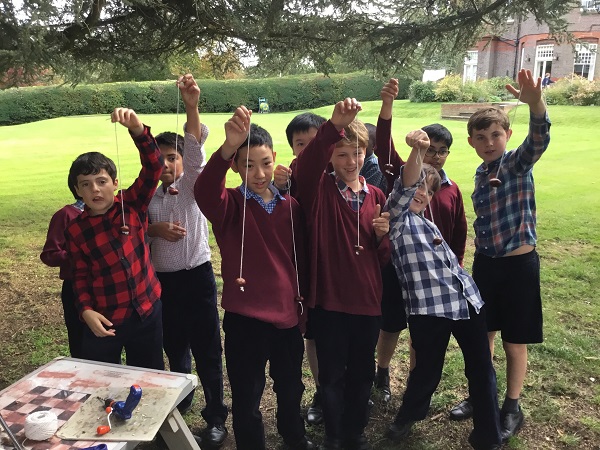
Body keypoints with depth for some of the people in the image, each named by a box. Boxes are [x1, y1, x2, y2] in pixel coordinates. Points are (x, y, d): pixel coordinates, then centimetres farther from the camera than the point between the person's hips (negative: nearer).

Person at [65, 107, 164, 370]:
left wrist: (137, 128, -31)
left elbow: (154, 166, -16)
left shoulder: (132, 205, -5)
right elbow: (81, 276, 1)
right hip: (105, 321, 0)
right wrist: (86, 311, -15)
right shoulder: (76, 230, -4)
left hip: (147, 311, 0)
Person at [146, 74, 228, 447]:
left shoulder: (193, 186, -3)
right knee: (175, 346, 19)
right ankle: (181, 398, 42)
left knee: (207, 350, 3)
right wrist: (155, 230, -13)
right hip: (162, 280, 4)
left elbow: (196, 148, -20)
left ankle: (216, 416, 18)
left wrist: (192, 105, -36)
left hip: (197, 276, -4)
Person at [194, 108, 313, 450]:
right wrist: (228, 147, -50)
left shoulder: (291, 206, 0)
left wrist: (304, 301, 14)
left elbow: (301, 258, 9)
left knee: (291, 389, 26)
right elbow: (204, 191, -35)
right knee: (247, 400, 12)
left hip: (288, 315, 4)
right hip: (245, 319, -4)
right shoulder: (230, 205, -11)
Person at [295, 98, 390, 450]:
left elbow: (385, 257, 9)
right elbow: (306, 164, -32)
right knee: (332, 374, 12)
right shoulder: (319, 190, -7)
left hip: (368, 300, 4)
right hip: (329, 300, -3)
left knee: (362, 373, 18)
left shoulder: (376, 196, 4)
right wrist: (334, 125, -45)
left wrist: (383, 236, -13)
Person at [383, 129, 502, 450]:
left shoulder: (428, 223, 23)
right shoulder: (397, 217, 0)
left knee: (482, 369, 10)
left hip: (468, 301, 7)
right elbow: (406, 185, -19)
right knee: (428, 371, 6)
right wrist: (417, 152, -36)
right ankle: (407, 417, 35)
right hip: (428, 307, -7)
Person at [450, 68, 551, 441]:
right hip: (485, 263, 6)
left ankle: (512, 408, 27)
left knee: (514, 341, 8)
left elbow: (539, 139, -33)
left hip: (519, 264, -5)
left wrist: (534, 102, -52)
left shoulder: (518, 162, -10)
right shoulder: (481, 173, 7)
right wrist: (480, 255, 13)